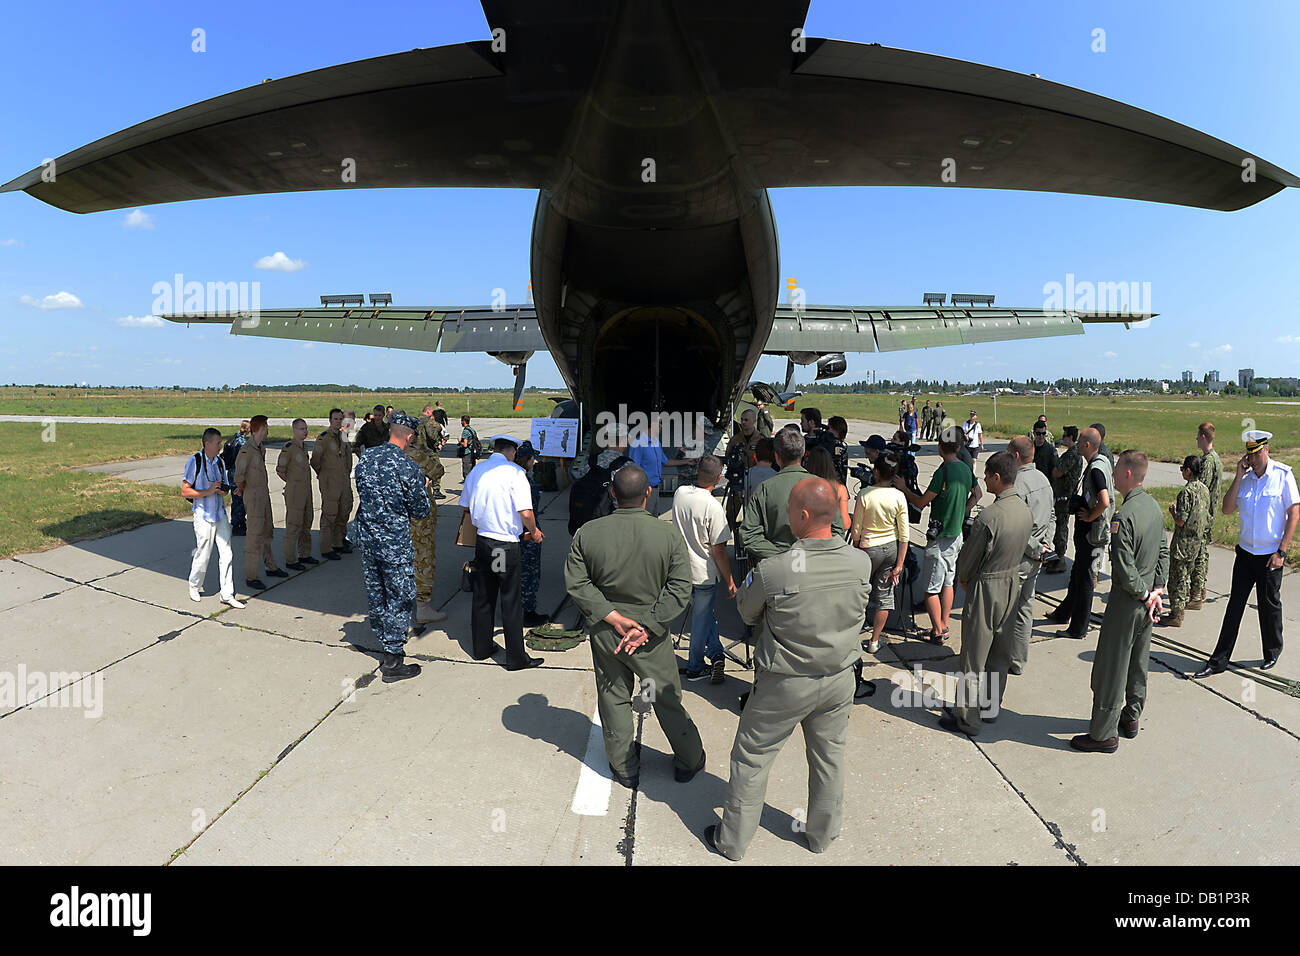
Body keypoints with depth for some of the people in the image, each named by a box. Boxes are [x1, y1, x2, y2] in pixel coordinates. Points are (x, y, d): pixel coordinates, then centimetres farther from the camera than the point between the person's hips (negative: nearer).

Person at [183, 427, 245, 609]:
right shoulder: (195, 461, -8)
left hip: (221, 514, 5)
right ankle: (194, 587, 29)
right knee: (203, 555, 4)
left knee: (226, 554, 3)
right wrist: (207, 492, -18)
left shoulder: (220, 462, 10)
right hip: (203, 516, -5)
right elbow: (185, 491, -10)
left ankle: (227, 594, 9)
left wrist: (222, 490, -2)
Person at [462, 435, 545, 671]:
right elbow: (526, 513, -20)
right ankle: (516, 658, 10)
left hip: (482, 542, 6)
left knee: (483, 597, 17)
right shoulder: (514, 472, -14)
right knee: (511, 601, 2)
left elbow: (467, 507, 14)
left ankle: (481, 647, 30)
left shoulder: (476, 472, 5)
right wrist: (534, 532, -1)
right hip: (506, 545, -6)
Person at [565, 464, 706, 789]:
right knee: (667, 699, 17)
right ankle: (689, 762, 34)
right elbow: (679, 588, -16)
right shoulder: (669, 534, -14)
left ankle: (624, 768, 33)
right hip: (652, 638, -1)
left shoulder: (587, 533, -10)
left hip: (604, 632, 1)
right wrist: (647, 627, -16)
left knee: (613, 699, 18)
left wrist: (613, 617, -12)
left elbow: (576, 583, -10)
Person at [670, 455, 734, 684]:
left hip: (683, 568, 6)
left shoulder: (679, 493, -5)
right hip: (705, 574, -6)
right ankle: (694, 668, 17)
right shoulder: (713, 507, -23)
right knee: (702, 619, 10)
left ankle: (715, 653, 16)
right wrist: (729, 581, -9)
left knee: (701, 612, 21)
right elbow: (718, 550, -19)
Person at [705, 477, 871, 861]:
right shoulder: (861, 563, -14)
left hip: (785, 684, -4)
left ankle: (732, 840, 31)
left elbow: (746, 611, -8)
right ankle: (822, 834, 44)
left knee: (751, 759, 15)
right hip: (839, 677, 4)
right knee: (829, 757, 23)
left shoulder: (773, 571, -26)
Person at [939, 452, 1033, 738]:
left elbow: (968, 557, -14)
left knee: (973, 657, 3)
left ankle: (967, 719, 12)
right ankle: (992, 706, 34)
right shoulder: (1026, 511, 0)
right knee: (1001, 652, 19)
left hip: (986, 588, -8)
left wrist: (963, 579, 4)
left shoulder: (988, 517, -25)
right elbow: (1021, 549, 11)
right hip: (1012, 584, 8)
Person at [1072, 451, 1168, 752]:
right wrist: (1157, 590, 8)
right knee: (1138, 662, 22)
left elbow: (1124, 568, -25)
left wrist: (1143, 594, -10)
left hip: (1127, 601, -9)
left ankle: (1104, 734, 9)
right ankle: (1131, 717, 37)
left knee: (1111, 668, 0)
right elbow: (1163, 551, 11)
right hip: (1147, 600, 9)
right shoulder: (1154, 506, 4)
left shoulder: (1124, 516, -25)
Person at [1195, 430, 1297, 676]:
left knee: (1269, 605, 10)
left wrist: (1281, 551, -12)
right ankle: (1219, 660, 9)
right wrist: (1238, 476, -10)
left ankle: (1272, 653, 33)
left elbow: (1294, 513, -8)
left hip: (1270, 555, -3)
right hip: (1245, 552, 3)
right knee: (1235, 604, 5)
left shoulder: (1283, 475, -8)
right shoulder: (1245, 478, 3)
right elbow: (1227, 509, -4)